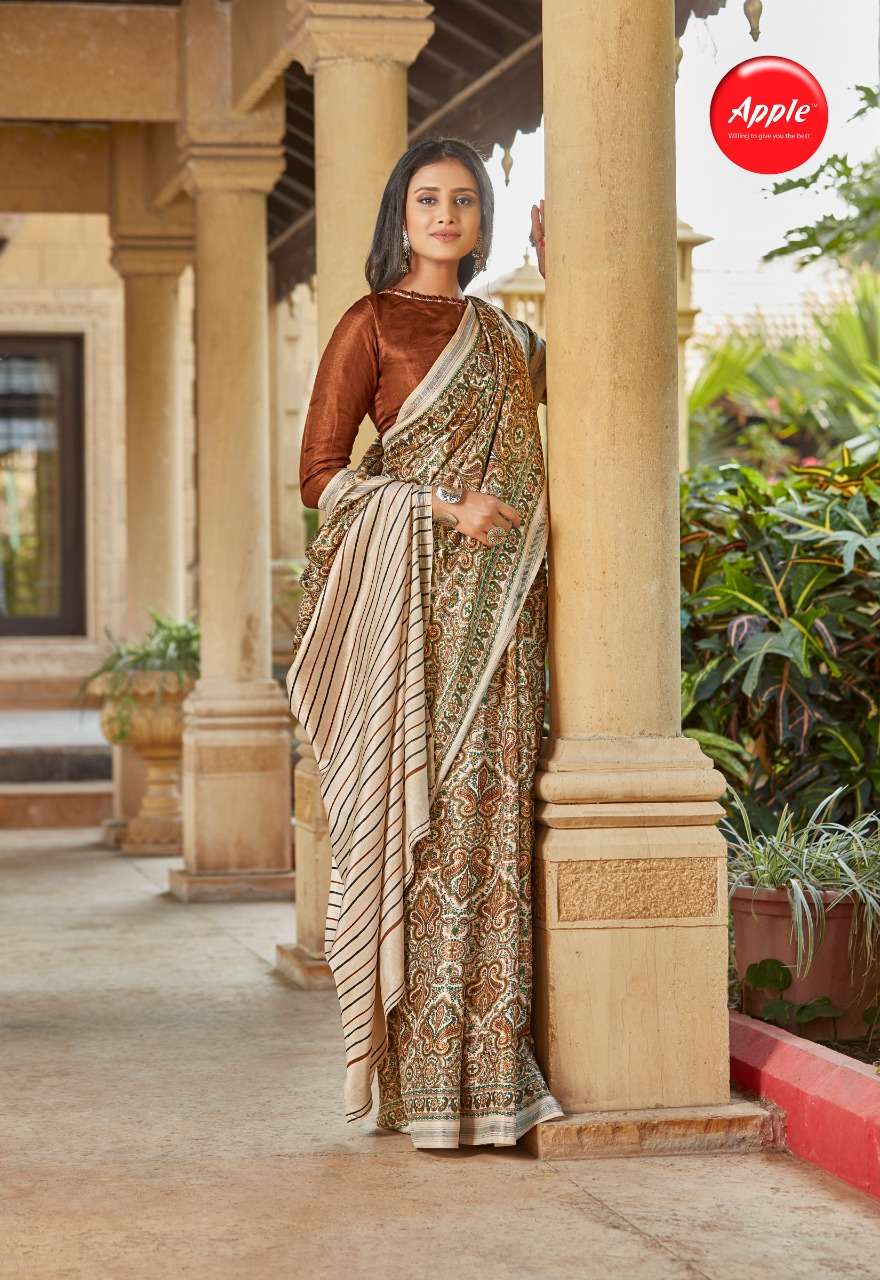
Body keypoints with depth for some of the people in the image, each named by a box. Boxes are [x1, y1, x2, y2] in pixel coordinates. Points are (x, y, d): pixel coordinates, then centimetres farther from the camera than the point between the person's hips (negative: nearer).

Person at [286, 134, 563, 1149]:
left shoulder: (502, 334, 17)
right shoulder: (372, 324, 0)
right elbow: (319, 475, -3)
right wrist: (443, 505, -14)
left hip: (500, 607, 6)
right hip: (417, 599, -6)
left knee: (491, 816, 3)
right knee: (421, 813, -8)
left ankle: (488, 1067, 7)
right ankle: (423, 1080, -4)